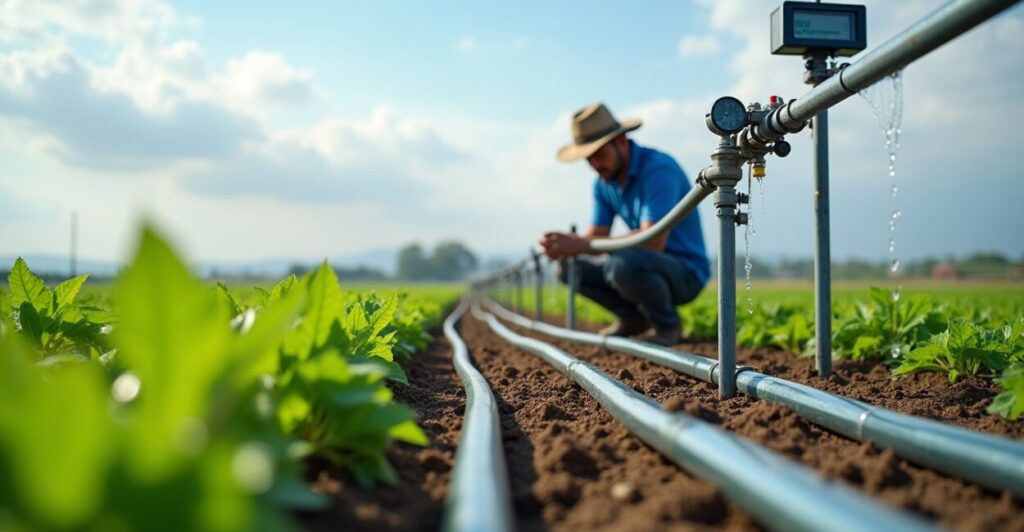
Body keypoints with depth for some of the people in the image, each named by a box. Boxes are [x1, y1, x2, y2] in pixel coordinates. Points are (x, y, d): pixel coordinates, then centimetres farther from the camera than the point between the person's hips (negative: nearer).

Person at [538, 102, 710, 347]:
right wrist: (566, 244, -22)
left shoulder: (658, 169, -23)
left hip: (686, 270, -8)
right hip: (648, 263, 8)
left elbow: (653, 241, -33)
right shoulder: (603, 183, 3)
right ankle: (633, 317, 12)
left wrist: (579, 246, -36)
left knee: (621, 263, -36)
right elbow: (597, 236, 2)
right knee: (569, 268, 1)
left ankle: (666, 324, -9)